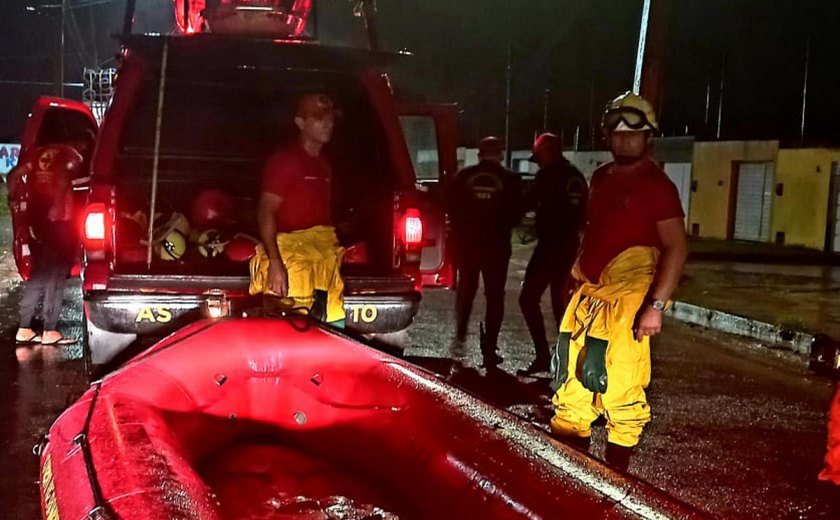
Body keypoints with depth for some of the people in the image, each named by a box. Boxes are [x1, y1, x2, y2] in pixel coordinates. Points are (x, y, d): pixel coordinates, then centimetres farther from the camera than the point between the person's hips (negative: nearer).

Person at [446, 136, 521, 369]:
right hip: (496, 245, -1)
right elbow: (515, 215, -4)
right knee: (494, 295, 6)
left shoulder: (462, 177, -2)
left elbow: (451, 209, 0)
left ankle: (460, 335, 12)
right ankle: (489, 348, 3)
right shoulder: (510, 180, -6)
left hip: (467, 243, 2)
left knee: (465, 289, 21)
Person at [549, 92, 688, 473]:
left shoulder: (657, 185, -7)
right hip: (588, 295, 8)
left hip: (628, 301, -8)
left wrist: (656, 306, -19)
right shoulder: (599, 179, 15)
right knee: (571, 382, 11)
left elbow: (676, 248, -13)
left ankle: (615, 471, 5)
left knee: (620, 389, -7)